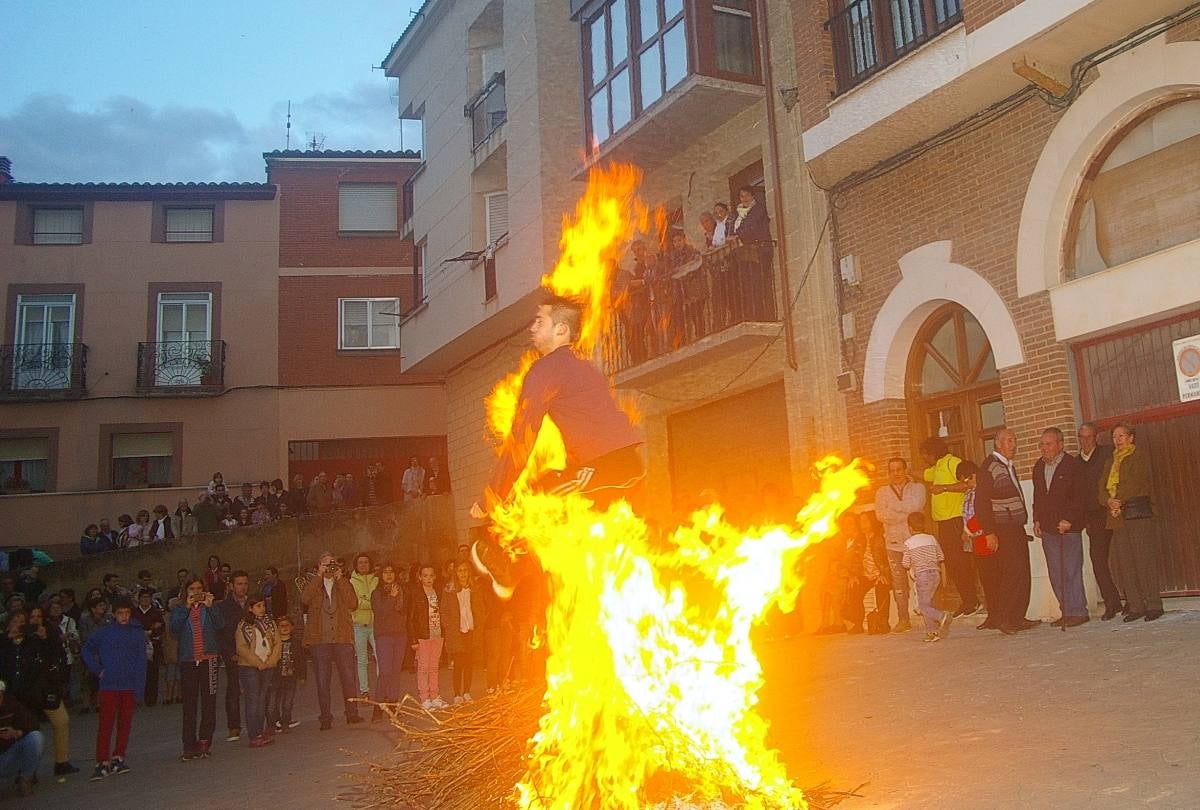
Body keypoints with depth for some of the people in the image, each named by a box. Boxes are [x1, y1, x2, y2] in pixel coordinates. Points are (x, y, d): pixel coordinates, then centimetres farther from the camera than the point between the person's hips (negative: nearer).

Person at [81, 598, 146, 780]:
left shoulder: (137, 633, 3)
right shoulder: (105, 632, 2)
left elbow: (141, 662, 1)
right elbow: (87, 649, 11)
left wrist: (140, 687, -4)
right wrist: (97, 669, 1)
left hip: (129, 685, 1)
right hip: (109, 685, -1)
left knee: (125, 723, 6)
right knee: (106, 724, -3)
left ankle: (118, 758, 17)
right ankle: (102, 762, 0)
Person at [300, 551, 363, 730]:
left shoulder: (344, 584, 12)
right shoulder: (313, 584, 10)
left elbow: (352, 603, -7)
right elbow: (305, 599, -13)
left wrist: (340, 579, -9)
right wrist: (319, 576, -13)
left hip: (343, 639, 1)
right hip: (320, 640, 0)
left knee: (348, 678, 0)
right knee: (322, 681, 1)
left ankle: (352, 713, 10)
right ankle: (325, 718, 7)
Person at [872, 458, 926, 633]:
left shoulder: (918, 488, 9)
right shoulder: (882, 492, 13)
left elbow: (916, 506, -12)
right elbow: (880, 515, -2)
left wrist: (893, 506, -5)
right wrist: (906, 514, -8)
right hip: (894, 543, 2)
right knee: (898, 582, 0)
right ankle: (903, 619, 6)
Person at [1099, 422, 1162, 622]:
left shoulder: (1140, 455, 5)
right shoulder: (1111, 462, 23)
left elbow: (1137, 482, -8)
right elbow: (1102, 489, 14)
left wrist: (1120, 500, -12)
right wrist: (1109, 501, -6)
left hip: (1139, 512, -5)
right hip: (1118, 516, 6)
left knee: (1145, 560, -8)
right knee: (1125, 563, 1)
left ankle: (1154, 605, -4)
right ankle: (1136, 606, 4)